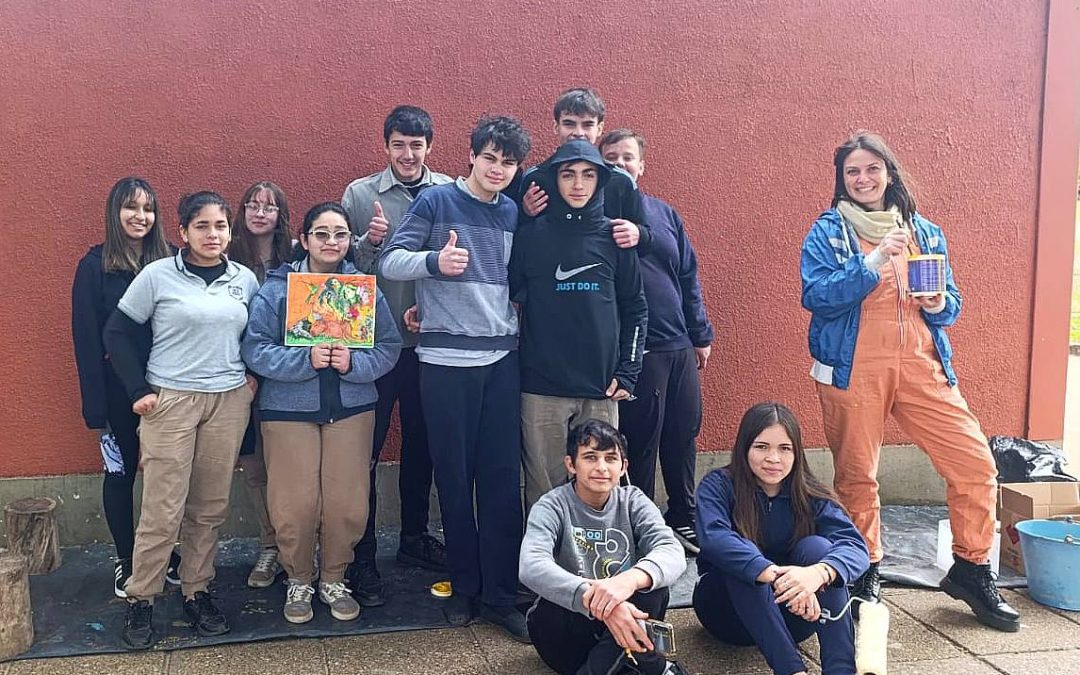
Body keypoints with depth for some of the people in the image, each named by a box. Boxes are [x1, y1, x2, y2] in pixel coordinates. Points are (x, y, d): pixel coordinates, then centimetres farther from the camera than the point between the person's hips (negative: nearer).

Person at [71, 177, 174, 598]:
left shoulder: (166, 263, 1)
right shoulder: (94, 266, -5)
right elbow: (86, 339, -7)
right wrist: (96, 408, -11)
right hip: (118, 389, -2)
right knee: (121, 472, 10)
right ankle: (125, 562, 26)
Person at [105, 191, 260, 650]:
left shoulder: (245, 280, 6)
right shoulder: (158, 275, -4)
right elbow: (116, 333, -1)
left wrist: (253, 376, 3)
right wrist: (138, 391, -6)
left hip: (230, 402, 3)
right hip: (170, 401, -3)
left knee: (210, 508, 7)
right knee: (163, 509, -2)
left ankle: (196, 592, 22)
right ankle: (140, 600, 14)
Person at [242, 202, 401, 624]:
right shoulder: (276, 288, -2)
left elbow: (389, 347, 2)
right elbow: (254, 348, -8)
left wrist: (354, 363, -16)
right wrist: (305, 360, -21)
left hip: (351, 410, 2)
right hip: (289, 411, -1)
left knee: (348, 504, 3)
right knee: (295, 507, 1)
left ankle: (334, 579, 27)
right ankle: (299, 580, 26)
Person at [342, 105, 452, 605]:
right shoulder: (359, 194, -1)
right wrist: (369, 241, -20)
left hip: (429, 341, 3)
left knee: (421, 443, 15)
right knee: (364, 450, 1)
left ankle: (414, 537, 33)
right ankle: (362, 557, 13)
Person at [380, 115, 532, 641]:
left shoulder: (514, 215, 11)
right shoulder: (435, 201, -1)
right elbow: (389, 262, -6)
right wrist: (435, 262, -23)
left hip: (502, 359, 3)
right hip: (446, 360, -3)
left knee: (502, 479, 3)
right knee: (454, 478, 5)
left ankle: (500, 594, 13)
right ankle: (464, 586, 21)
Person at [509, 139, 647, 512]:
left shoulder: (614, 237, 6)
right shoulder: (530, 235, 3)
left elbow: (635, 307, 9)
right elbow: (507, 296, 7)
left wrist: (627, 372, 3)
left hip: (601, 387, 1)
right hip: (541, 386, -1)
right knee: (543, 486, 3)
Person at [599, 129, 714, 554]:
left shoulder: (664, 213, 13)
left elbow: (689, 277, 15)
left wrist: (701, 335, 15)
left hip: (679, 347, 5)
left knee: (683, 437, 13)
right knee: (640, 443, 2)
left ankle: (684, 522, 29)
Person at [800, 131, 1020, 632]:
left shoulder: (925, 231, 14)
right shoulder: (828, 231, 3)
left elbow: (952, 303, 16)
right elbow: (814, 295, -11)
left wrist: (939, 305, -8)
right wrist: (873, 262, -20)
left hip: (920, 365, 3)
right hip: (853, 369, -3)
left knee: (975, 462, -3)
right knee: (856, 475, 4)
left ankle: (971, 571, 17)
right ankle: (865, 573, 24)